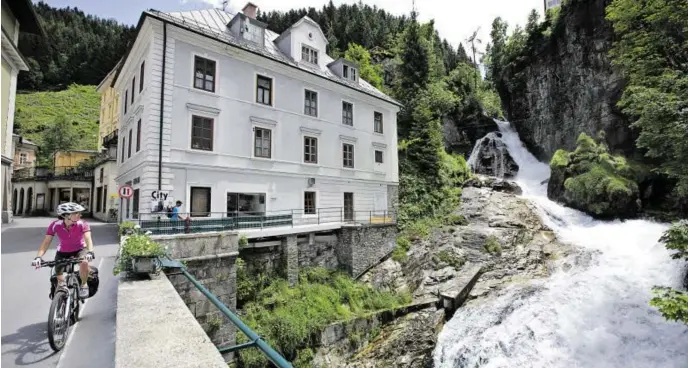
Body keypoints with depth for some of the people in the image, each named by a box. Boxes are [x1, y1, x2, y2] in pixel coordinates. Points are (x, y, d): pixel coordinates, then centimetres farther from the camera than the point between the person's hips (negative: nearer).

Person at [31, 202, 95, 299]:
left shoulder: (82, 224, -25)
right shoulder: (55, 225, -20)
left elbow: (88, 239, -37)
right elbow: (46, 242, -23)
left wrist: (90, 252, -54)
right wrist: (38, 257, -37)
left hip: (79, 250, -2)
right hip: (62, 252, 3)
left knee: (84, 262, -35)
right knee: (59, 280, 3)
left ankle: (84, 285, -9)